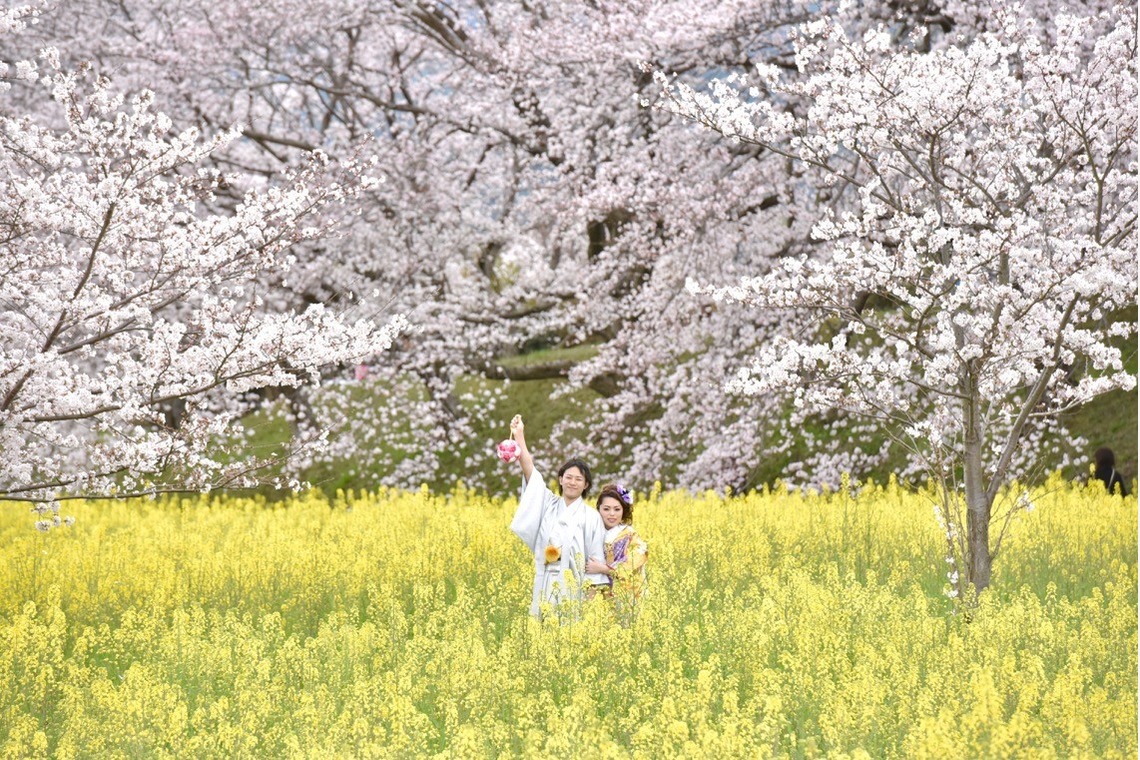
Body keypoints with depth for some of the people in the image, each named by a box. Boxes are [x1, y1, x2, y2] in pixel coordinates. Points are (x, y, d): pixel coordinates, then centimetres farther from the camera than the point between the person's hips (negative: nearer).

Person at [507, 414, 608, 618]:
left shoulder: (591, 517, 3)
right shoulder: (548, 505, 9)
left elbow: (597, 559, 3)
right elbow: (530, 472, 3)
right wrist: (519, 436, -4)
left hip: (577, 588, -2)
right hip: (547, 587, 2)